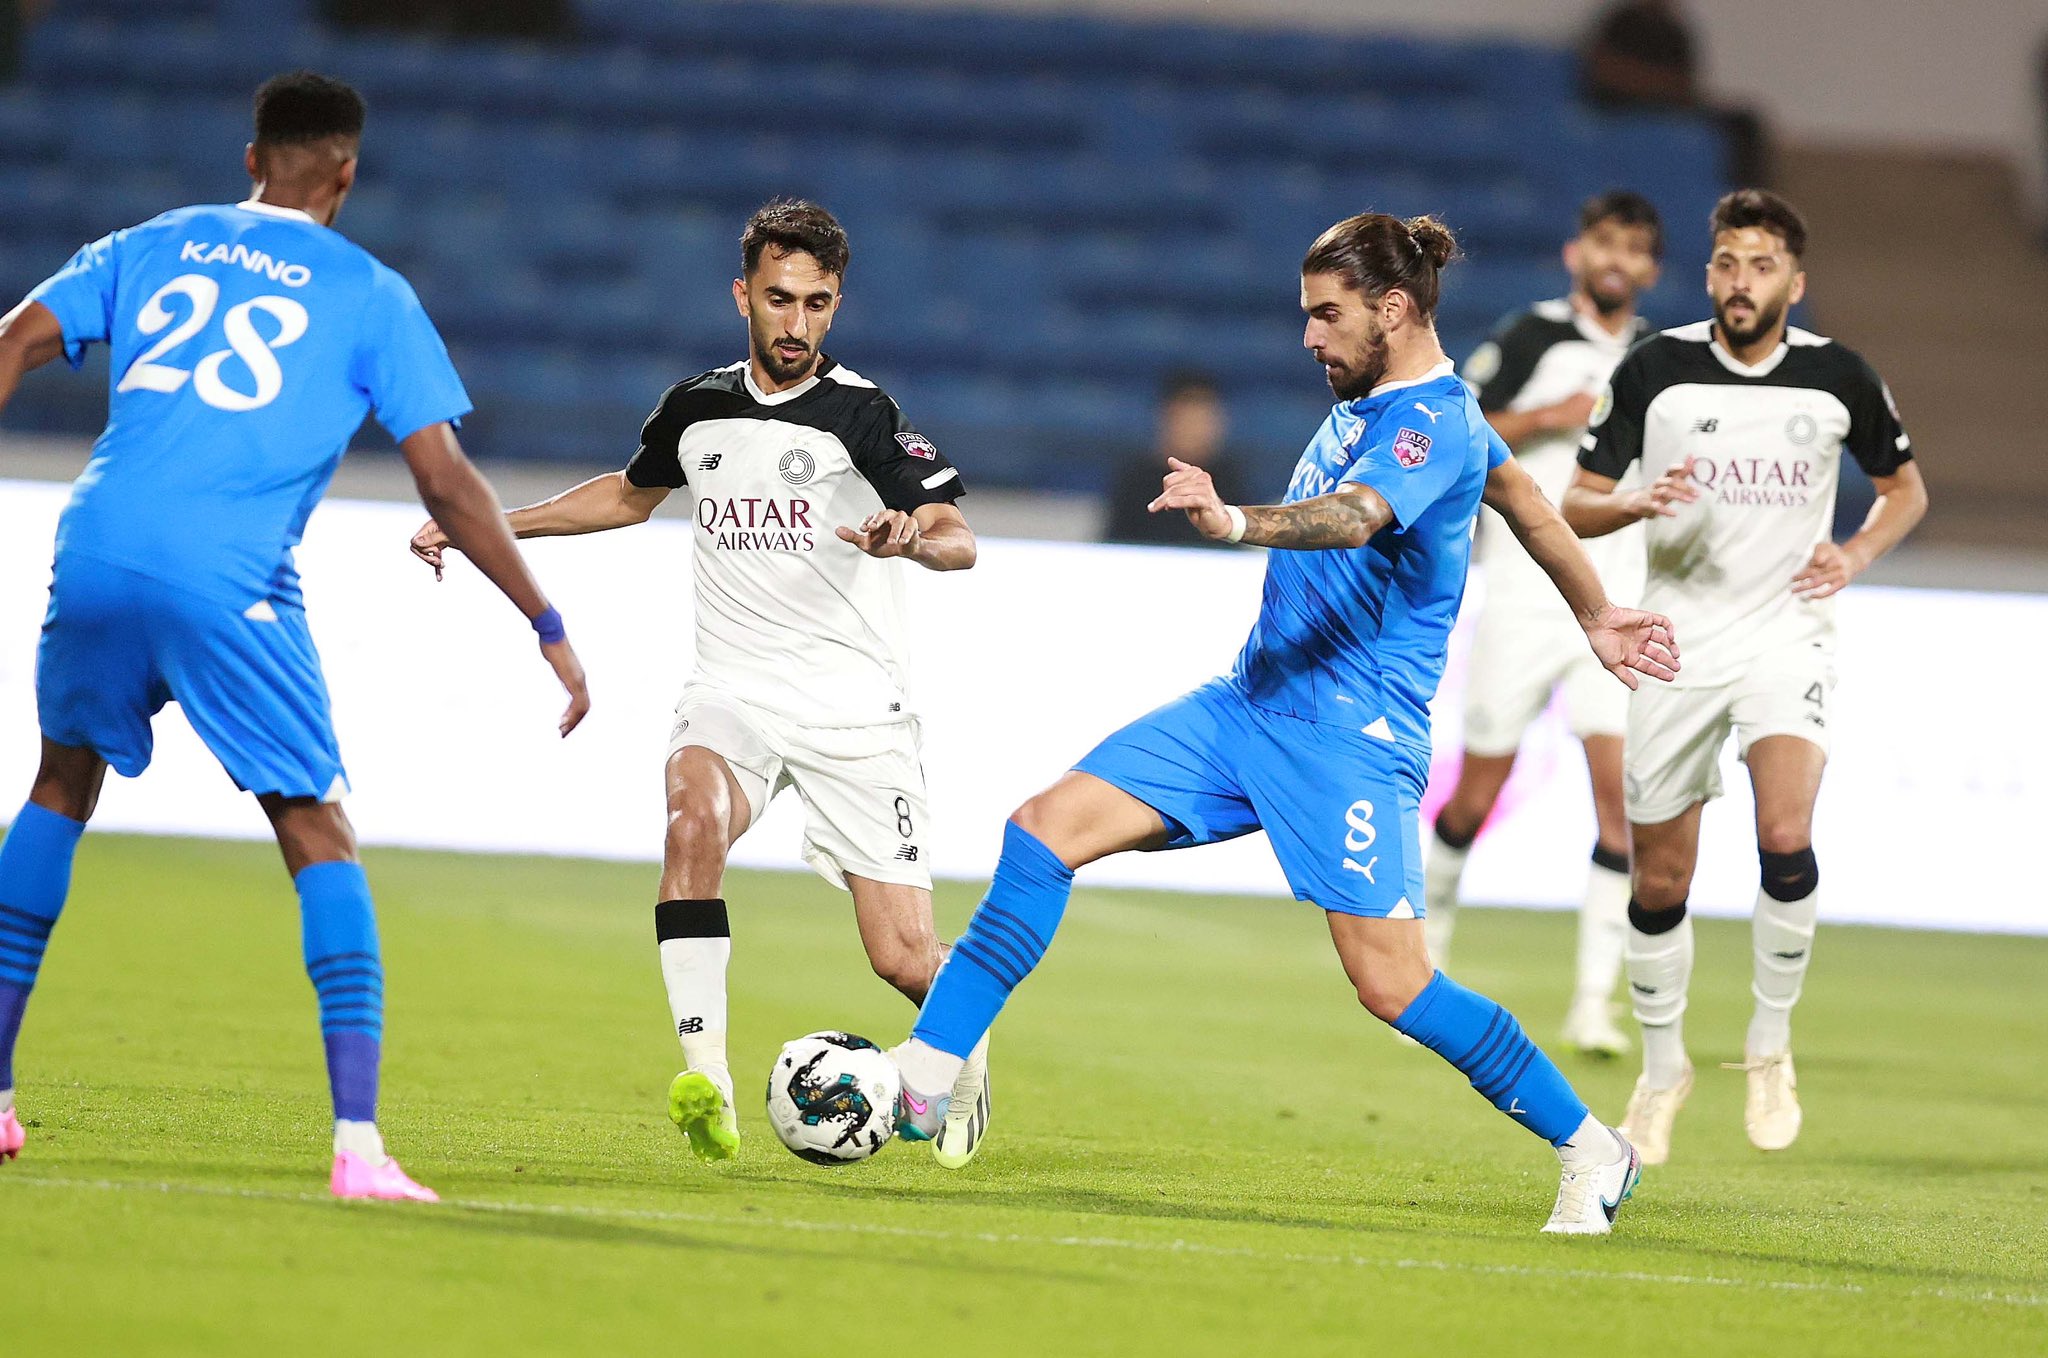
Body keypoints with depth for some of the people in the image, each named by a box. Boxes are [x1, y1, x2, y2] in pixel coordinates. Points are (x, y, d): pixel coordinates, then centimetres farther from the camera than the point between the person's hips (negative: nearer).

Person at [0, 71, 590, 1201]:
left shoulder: (151, 246, 22)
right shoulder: (370, 295, 12)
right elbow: (445, 482, 6)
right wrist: (546, 627, 11)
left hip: (95, 555, 4)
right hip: (229, 585, -4)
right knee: (320, 840, 3)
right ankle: (357, 1145, -10)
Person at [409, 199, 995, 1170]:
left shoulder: (860, 415, -6)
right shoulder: (697, 409, 8)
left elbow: (959, 541, -13)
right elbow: (633, 493, 29)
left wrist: (911, 538, -36)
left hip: (854, 707, -3)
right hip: (733, 692, 3)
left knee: (904, 959, -5)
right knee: (694, 818, -32)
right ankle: (706, 1079, -34)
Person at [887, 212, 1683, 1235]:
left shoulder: (1433, 425, -16)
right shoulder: (1378, 402, 14)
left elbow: (1353, 517, -37)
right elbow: (1525, 502, 27)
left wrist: (1235, 522, -56)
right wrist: (1596, 619, 40)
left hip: (1349, 740, -9)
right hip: (1251, 702, 9)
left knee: (1392, 985, -10)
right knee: (1046, 830, -4)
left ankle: (1589, 1149, 9)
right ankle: (925, 1074, -4)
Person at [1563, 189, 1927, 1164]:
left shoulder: (1837, 377, 0)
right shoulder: (1656, 368, -2)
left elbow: (1905, 483, 16)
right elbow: (1574, 504, 2)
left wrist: (1858, 552, -3)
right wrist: (1639, 503, -20)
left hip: (1787, 635, -1)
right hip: (1678, 637, 1)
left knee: (1786, 838, -24)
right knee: (1660, 880, 5)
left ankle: (1770, 1047, -5)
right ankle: (1662, 1068, 28)